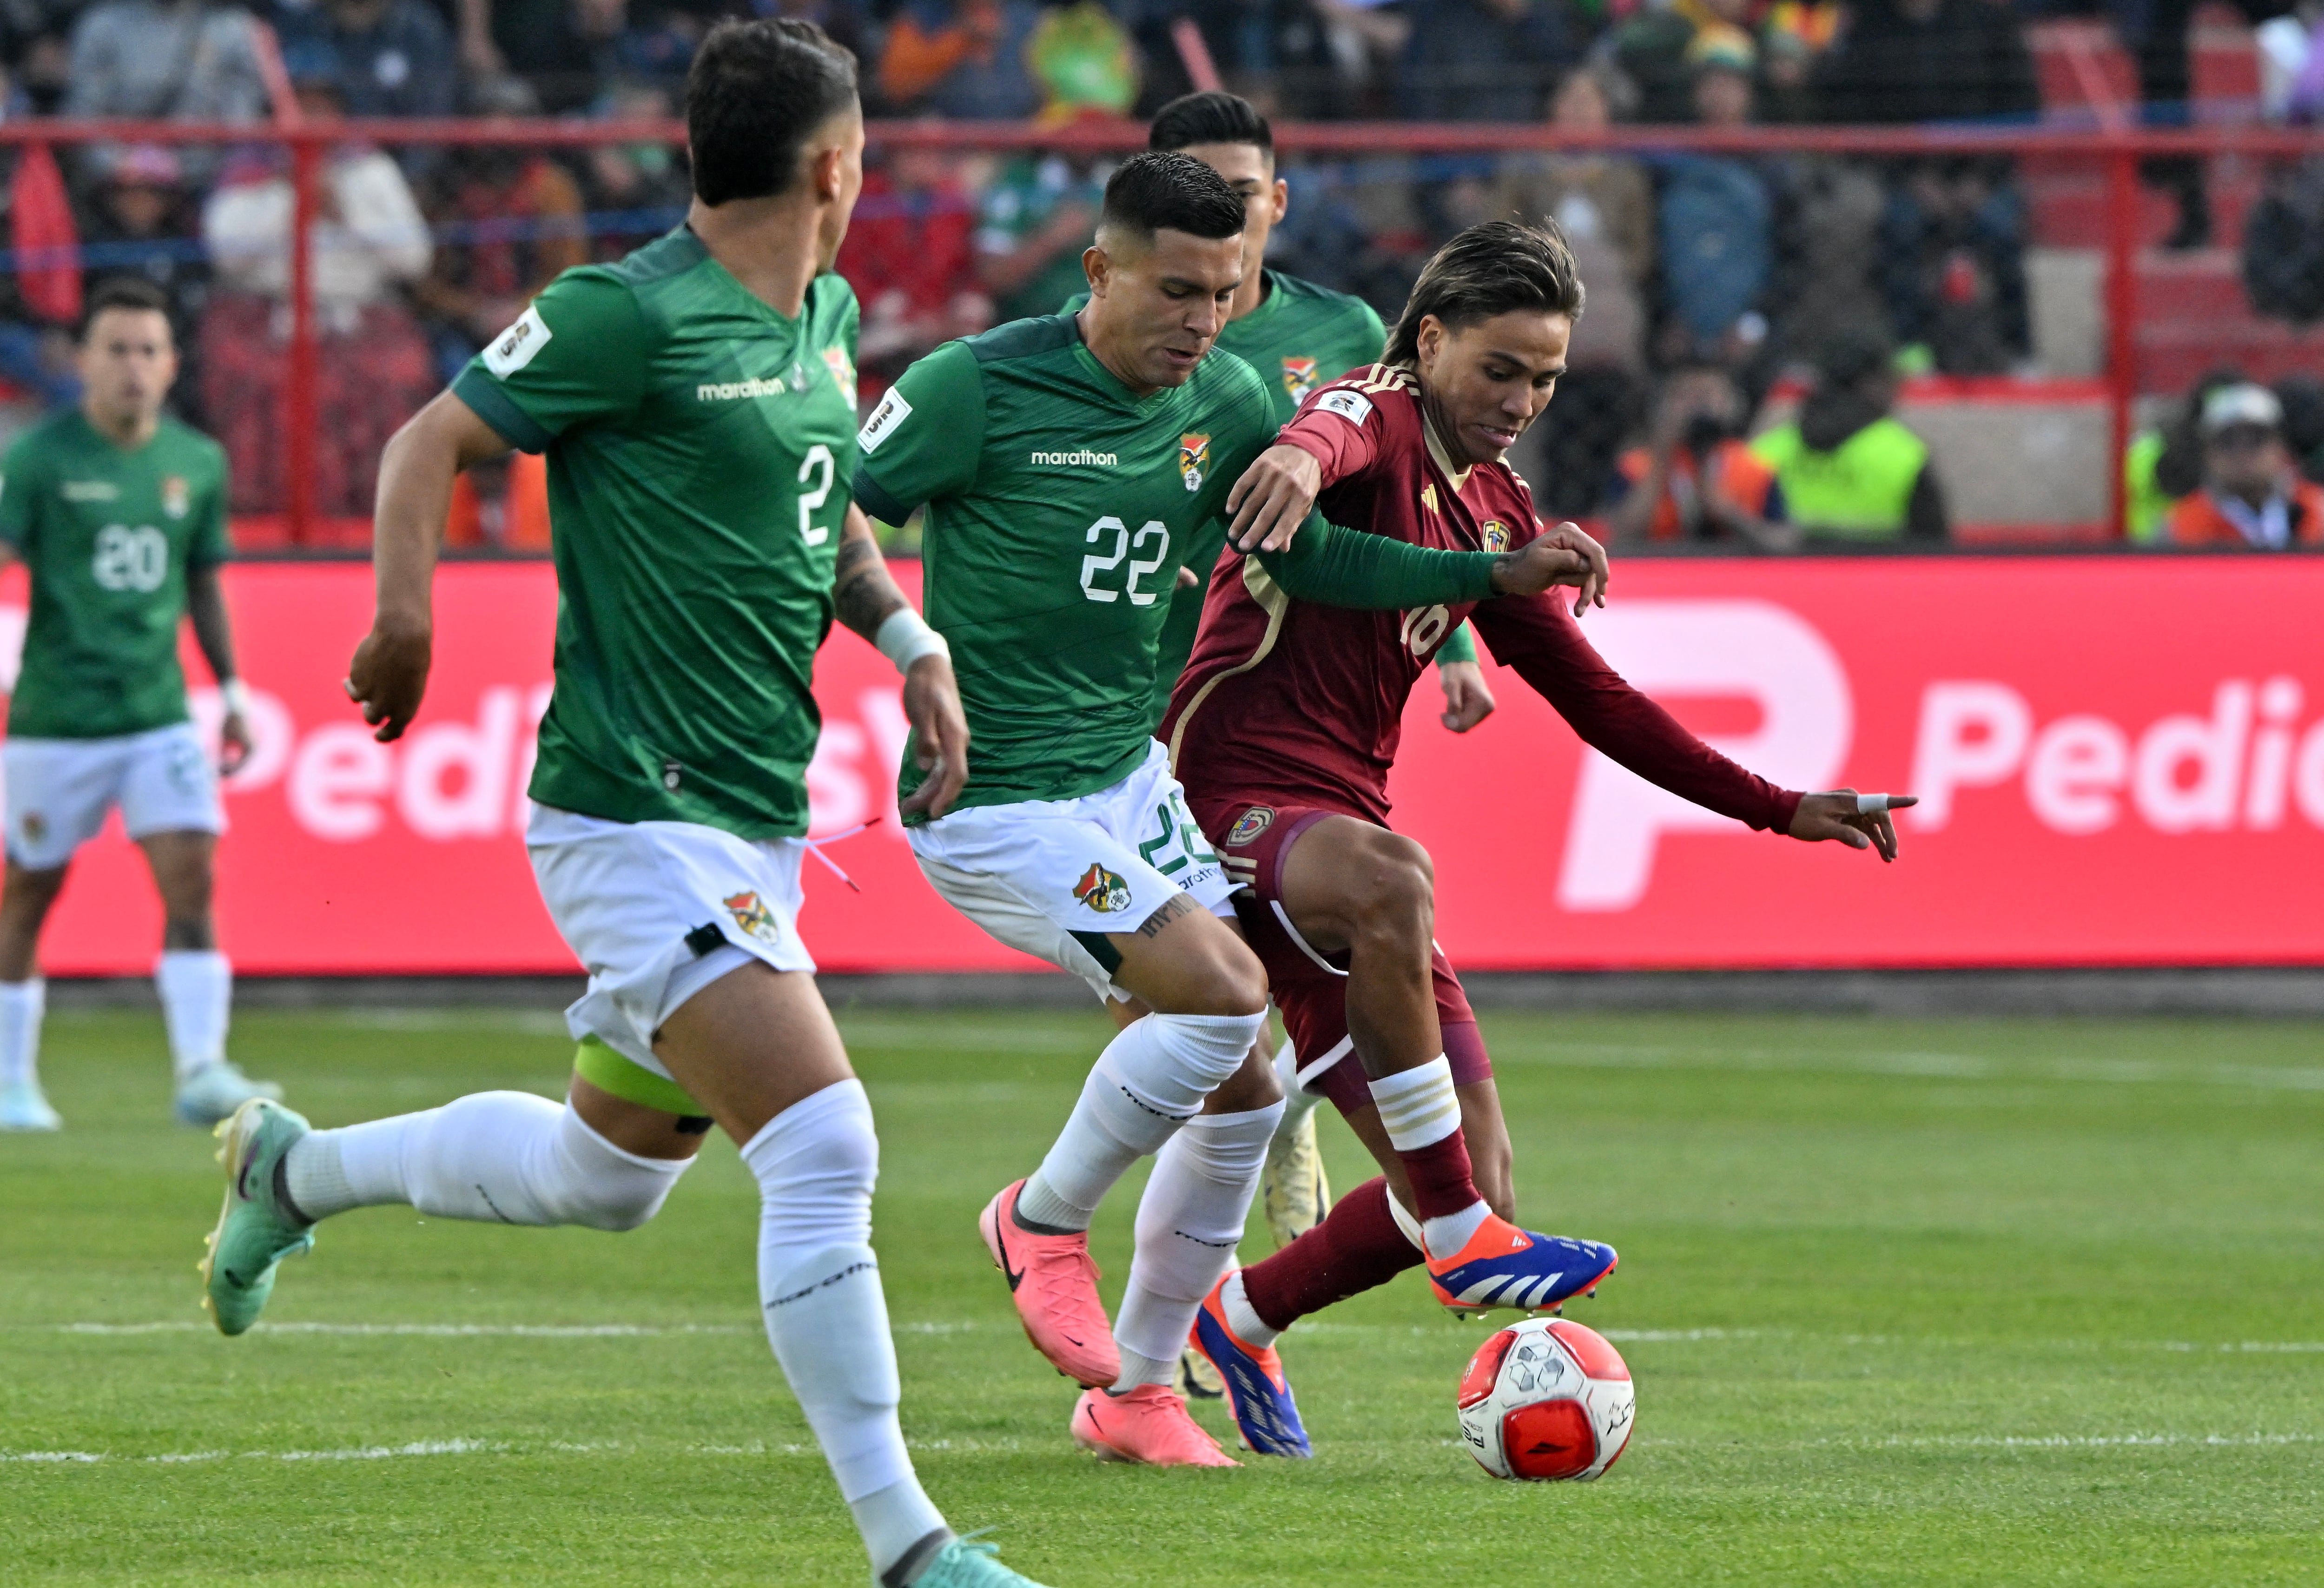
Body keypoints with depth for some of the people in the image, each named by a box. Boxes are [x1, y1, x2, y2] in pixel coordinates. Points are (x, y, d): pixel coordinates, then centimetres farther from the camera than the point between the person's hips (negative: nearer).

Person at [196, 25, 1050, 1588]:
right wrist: (407, 614, -18)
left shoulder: (826, 319, 11)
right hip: (641, 819, -9)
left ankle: (300, 1168, 43)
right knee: (825, 1147, -17)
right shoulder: (630, 316, -14)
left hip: (756, 827, 9)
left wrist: (911, 640, 9)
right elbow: (434, 440, -6)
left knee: (606, 1173, 21)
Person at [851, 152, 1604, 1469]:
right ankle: (1047, 1221, 1)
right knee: (1224, 992, -23)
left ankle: (1137, 1392, 18)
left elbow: (1308, 555, 14)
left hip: (1131, 780, 7)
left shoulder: (1226, 405, 3)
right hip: (996, 805, -7)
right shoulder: (979, 391, -16)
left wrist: (1498, 575, 5)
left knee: (1243, 1088, 3)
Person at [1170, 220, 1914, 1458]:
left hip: (1342, 822, 8)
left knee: (1473, 1191, 3)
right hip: (1229, 801, -8)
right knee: (1392, 880, -42)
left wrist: (1779, 809, 20)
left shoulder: (1490, 507, 17)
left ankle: (1243, 1323, 29)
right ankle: (1463, 1239, -37)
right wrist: (1299, 458, -60)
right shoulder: (1375, 419, -7)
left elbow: (1586, 692, 24)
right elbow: (1336, 434, -34)